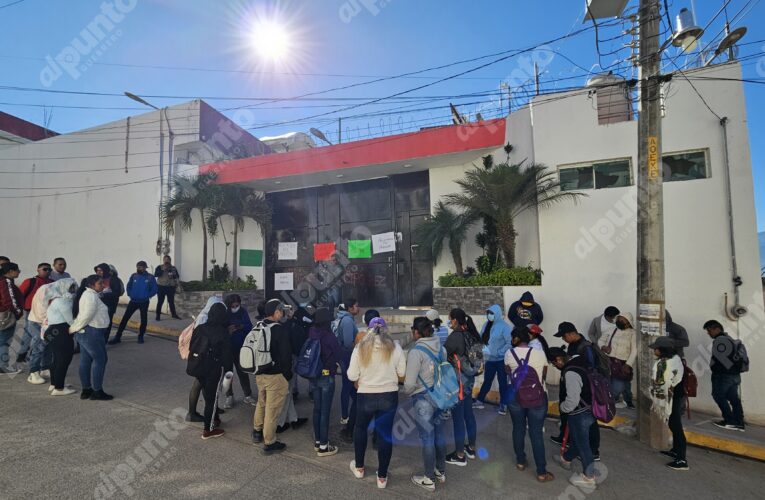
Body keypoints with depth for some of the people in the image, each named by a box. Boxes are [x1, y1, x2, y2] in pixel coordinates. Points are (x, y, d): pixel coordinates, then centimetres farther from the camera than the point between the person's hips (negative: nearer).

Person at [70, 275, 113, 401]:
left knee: (86, 360, 13)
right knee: (100, 359, -2)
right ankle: (97, 392, 4)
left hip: (84, 332, 10)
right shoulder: (92, 296, -18)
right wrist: (73, 329, -10)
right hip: (91, 332, -10)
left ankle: (86, 390, 21)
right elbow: (86, 317, -21)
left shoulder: (87, 294, 15)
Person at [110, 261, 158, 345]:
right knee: (125, 318, 0)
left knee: (144, 319, 5)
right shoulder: (134, 276, -1)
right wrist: (130, 294, 0)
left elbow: (154, 290, -5)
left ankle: (140, 336, 21)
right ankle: (118, 337, 6)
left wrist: (147, 296, -10)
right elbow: (129, 286, 11)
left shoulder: (150, 278, -8)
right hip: (133, 301, 2)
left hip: (144, 302, -2)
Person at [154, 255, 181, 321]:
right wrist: (163, 270, -19)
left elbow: (177, 276, 8)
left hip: (170, 287, 2)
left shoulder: (173, 268, 8)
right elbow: (155, 275, -13)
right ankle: (157, 315, 5)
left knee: (171, 301, 8)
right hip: (161, 286, -2)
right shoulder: (159, 267, 0)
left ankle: (174, 314, 15)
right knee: (160, 302, -1)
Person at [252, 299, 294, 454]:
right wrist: (288, 375, -5)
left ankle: (257, 432, 43)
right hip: (276, 375, -7)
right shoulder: (280, 329, -20)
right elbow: (286, 355, -19)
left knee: (261, 404, 26)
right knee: (272, 409, 4)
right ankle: (269, 443, 15)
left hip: (260, 373, 7)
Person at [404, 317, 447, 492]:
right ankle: (441, 472, 35)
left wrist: (406, 391, 2)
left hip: (423, 399, -6)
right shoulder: (441, 348, -1)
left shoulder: (416, 352, -20)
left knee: (427, 438, 7)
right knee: (439, 434, 19)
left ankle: (429, 479, 22)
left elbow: (410, 382, -19)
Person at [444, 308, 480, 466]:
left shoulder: (455, 336, -21)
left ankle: (459, 456, 17)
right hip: (469, 378, 8)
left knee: (457, 418, 5)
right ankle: (471, 449, 35)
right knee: (468, 414, 20)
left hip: (457, 381, -8)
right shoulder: (470, 335, 2)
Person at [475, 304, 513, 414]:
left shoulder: (504, 326, -15)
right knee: (487, 381, 17)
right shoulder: (486, 325, 4)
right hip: (489, 359, 6)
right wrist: (483, 350, -4)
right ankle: (479, 401, 27)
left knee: (502, 382, 9)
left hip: (501, 360, -5)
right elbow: (481, 339, 11)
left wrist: (499, 352, -20)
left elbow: (510, 343, -19)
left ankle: (503, 405, 21)